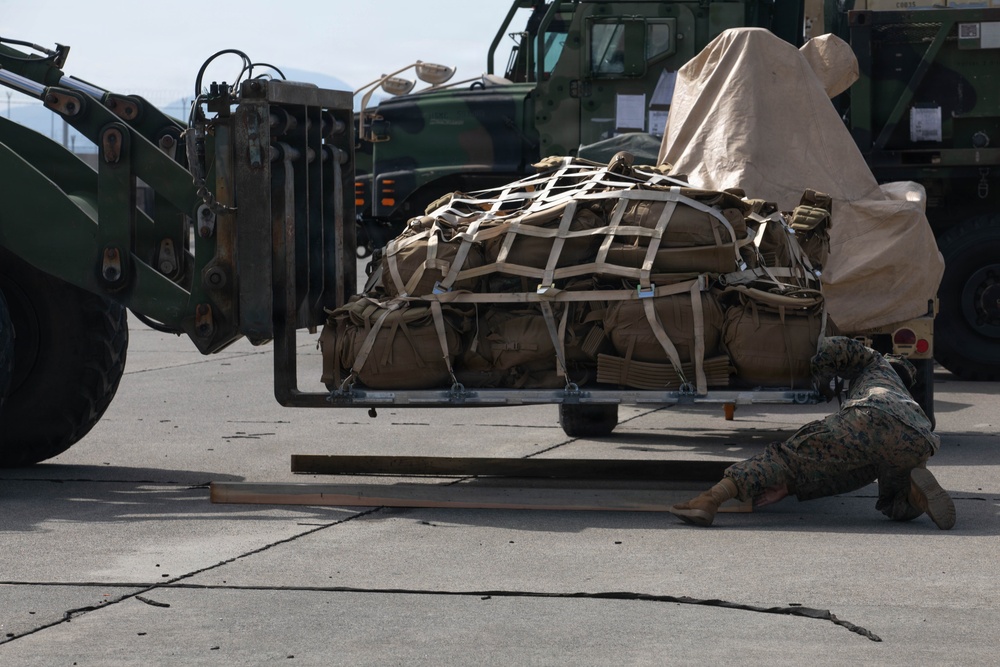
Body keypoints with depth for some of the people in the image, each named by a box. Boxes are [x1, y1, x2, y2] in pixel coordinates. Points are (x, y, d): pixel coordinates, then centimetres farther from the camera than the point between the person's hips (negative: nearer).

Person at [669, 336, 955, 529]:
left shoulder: (875, 364, 37)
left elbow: (832, 348, 14)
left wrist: (824, 380, 35)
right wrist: (790, 487, 35)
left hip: (873, 417, -5)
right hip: (917, 445, 5)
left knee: (793, 455, 5)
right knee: (900, 508, 31)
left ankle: (711, 499, -9)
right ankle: (914, 489, -5)